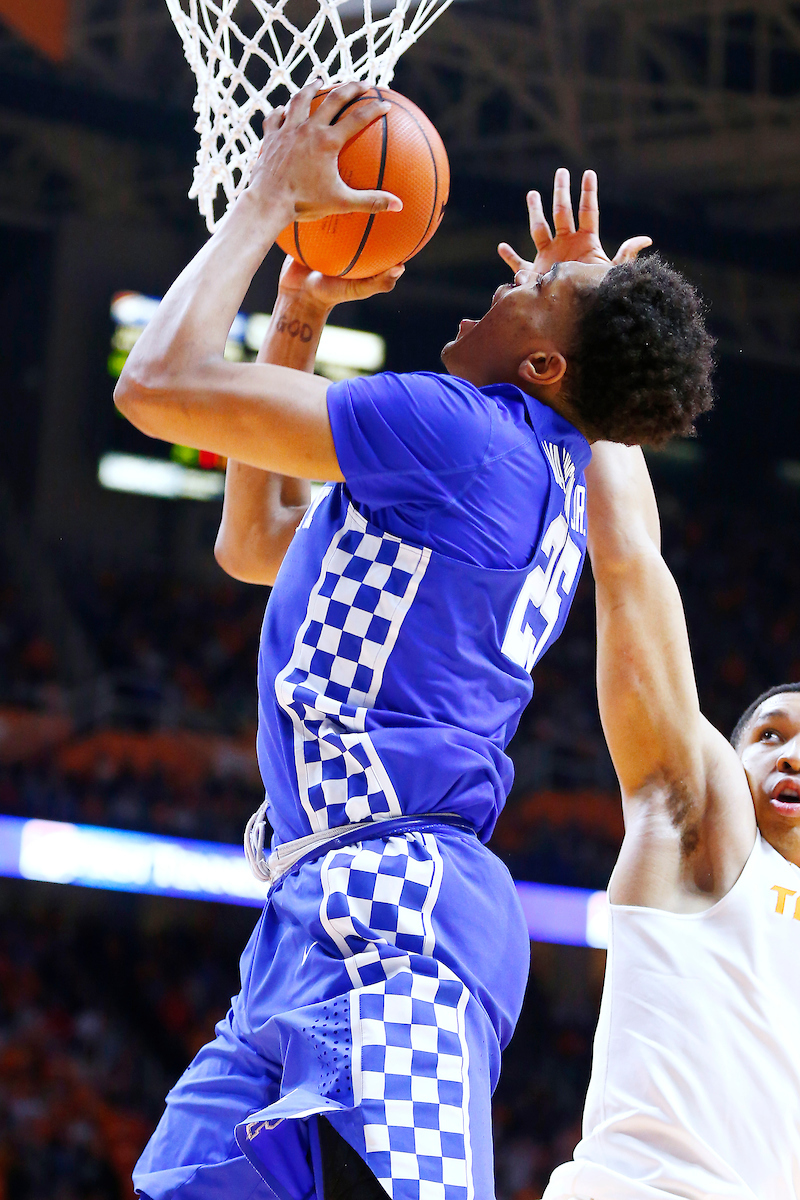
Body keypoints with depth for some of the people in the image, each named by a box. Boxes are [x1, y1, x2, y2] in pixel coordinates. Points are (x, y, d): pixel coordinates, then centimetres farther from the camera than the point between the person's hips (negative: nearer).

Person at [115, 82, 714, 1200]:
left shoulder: (463, 428, -6)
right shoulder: (545, 482, 24)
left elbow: (160, 385, -8)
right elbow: (252, 542, 36)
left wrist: (269, 197, 7)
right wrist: (301, 313, 32)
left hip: (389, 902, -10)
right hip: (321, 910, 10)